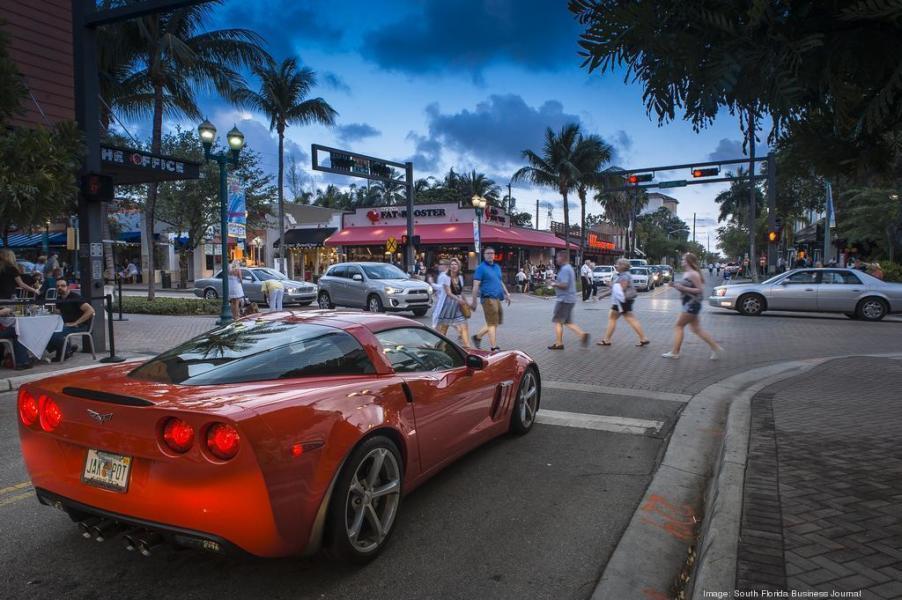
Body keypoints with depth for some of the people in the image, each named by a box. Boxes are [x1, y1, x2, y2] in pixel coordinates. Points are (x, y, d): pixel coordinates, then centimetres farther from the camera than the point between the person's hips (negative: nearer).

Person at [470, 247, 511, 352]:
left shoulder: (497, 267, 17)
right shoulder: (481, 268, -7)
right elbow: (476, 285, -11)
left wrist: (507, 294, 20)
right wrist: (474, 301, -15)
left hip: (497, 298, 8)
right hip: (488, 298, -8)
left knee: (497, 321, 14)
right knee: (493, 323, -6)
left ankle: (478, 336, 27)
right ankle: (494, 348, -1)